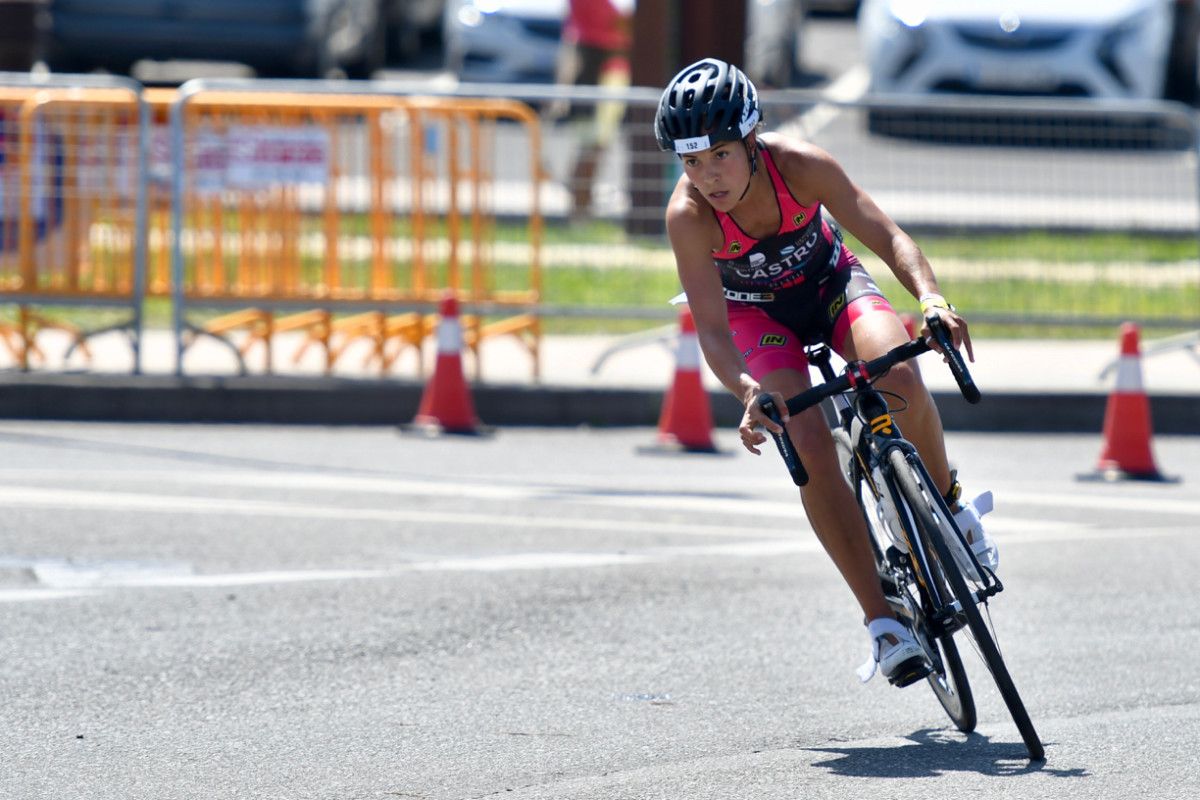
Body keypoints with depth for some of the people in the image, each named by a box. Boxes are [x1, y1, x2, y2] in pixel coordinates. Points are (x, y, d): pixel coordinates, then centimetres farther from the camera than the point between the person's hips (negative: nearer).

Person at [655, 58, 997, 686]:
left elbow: (886, 235, -29)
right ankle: (882, 624, -17)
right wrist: (748, 392, -53)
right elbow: (712, 329, -33)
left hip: (829, 282, 0)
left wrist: (930, 295, -48)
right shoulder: (688, 215, -31)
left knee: (900, 380, -31)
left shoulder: (800, 165, -30)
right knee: (809, 445, -23)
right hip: (756, 310, 0)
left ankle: (948, 504, -1)